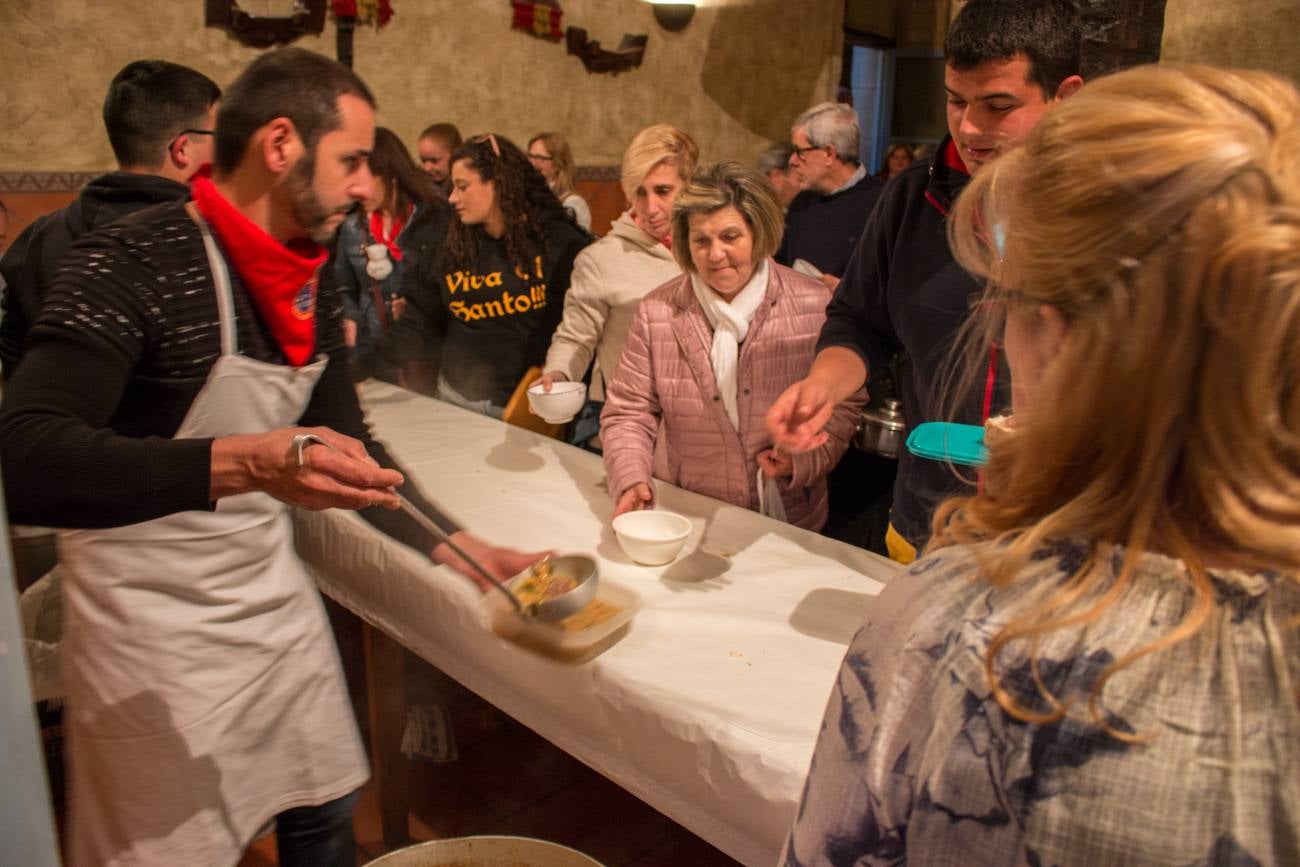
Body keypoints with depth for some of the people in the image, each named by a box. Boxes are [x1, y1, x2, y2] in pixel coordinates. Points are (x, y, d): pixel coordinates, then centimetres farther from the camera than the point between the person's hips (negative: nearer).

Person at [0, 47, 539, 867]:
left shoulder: (313, 287, 1)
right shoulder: (131, 264, -21)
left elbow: (346, 451, 9)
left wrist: (469, 551, 2)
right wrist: (246, 463, -46)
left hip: (278, 599, 7)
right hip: (156, 634, -6)